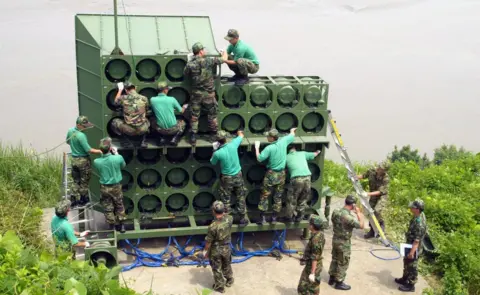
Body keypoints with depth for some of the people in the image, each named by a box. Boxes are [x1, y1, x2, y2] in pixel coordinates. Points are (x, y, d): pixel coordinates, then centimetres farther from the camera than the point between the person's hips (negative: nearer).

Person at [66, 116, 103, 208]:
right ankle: (83, 201, 22)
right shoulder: (81, 136, -27)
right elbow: (89, 150, -25)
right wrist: (99, 151, -18)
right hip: (83, 160, -7)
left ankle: (73, 201, 18)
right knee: (84, 181, 10)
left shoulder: (70, 131, -3)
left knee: (76, 181, 17)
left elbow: (68, 142, 16)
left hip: (74, 159, 7)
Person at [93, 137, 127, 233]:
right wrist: (116, 153, 6)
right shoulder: (118, 158, -23)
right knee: (119, 206, 22)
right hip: (116, 186, 0)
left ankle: (112, 226, 30)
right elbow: (123, 165, 1)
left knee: (108, 208, 17)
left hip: (104, 188, 0)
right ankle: (120, 225, 34)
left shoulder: (96, 162, -21)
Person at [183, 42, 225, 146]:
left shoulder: (189, 64, -9)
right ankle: (214, 135, 23)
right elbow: (223, 59, 3)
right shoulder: (209, 61, -11)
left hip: (196, 93, 1)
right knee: (212, 115, 15)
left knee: (194, 116, 10)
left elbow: (185, 75, 8)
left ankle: (193, 137, 11)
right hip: (209, 93, -1)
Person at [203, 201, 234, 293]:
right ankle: (229, 281, 49)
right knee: (227, 266, 29)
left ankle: (220, 287, 34)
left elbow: (208, 242, -20)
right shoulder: (229, 219, -20)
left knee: (217, 269, 18)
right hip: (226, 248, 4)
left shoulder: (213, 226, -32)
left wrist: (205, 251, -6)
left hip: (215, 251, -4)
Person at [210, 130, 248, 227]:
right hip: (238, 175, 3)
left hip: (227, 178, -3)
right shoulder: (233, 145, -15)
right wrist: (239, 132, 30)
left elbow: (212, 162, 0)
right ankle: (244, 218, 26)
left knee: (225, 200, 14)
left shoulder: (217, 153, -23)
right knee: (241, 198, 17)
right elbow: (241, 136, 7)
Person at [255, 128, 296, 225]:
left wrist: (257, 147, -5)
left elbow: (259, 158, -18)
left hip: (271, 174, -5)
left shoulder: (269, 148, -22)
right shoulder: (283, 141, -7)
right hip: (281, 174, 5)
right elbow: (292, 136, 12)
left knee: (264, 196, 8)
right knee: (278, 197, 14)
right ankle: (274, 218, 19)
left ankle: (262, 218, 9)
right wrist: (292, 130, 35)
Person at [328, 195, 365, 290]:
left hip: (335, 239, 8)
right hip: (344, 243, -8)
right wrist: (358, 213, -16)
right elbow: (361, 225, -25)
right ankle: (339, 283, 20)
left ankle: (332, 278, 37)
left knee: (334, 259, 23)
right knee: (343, 263, 8)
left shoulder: (336, 212, -6)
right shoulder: (348, 217, -30)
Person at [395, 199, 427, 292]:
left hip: (414, 248, -9)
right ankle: (405, 279, 45)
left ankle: (411, 285, 26)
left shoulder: (420, 223, -35)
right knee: (406, 262, 26)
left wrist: (412, 252, -24)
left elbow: (417, 240, -30)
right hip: (410, 244, 9)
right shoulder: (419, 215, -5)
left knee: (412, 266, 9)